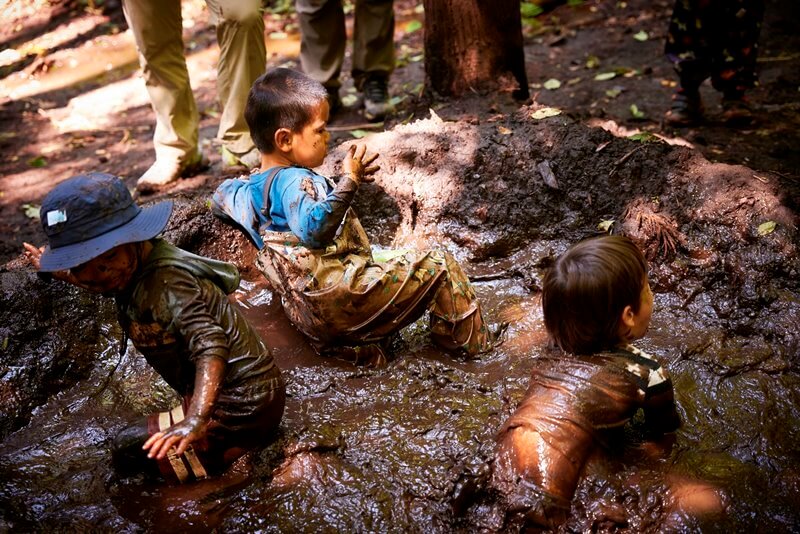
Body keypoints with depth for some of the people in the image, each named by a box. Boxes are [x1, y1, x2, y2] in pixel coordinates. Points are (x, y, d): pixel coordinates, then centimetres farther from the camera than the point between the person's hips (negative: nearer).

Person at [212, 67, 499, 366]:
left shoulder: (246, 190, 11)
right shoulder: (294, 181, -17)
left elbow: (220, 196, 35)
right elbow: (314, 229, -36)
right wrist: (349, 181, -31)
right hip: (341, 295, -10)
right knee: (438, 266, -1)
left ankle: (341, 342, 14)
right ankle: (469, 342, 13)